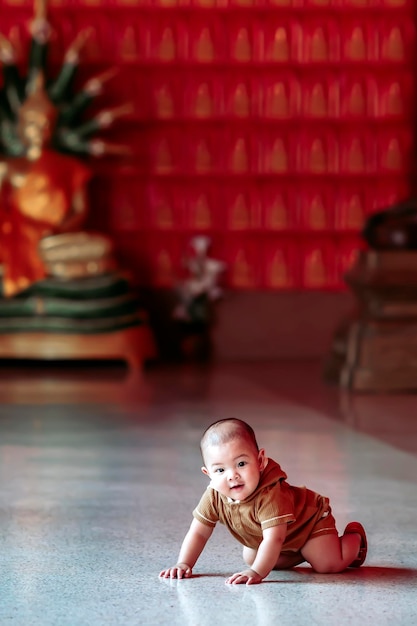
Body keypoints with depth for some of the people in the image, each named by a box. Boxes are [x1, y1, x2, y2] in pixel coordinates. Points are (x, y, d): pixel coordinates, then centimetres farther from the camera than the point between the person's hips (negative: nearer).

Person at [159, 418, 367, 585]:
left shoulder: (270, 496, -45)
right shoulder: (214, 497, -25)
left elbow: (274, 538, -50)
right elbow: (198, 532, -17)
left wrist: (256, 572, -58)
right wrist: (184, 564, -28)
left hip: (310, 519, -7)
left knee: (329, 564, -18)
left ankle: (354, 536, 16)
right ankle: (299, 554, 29)